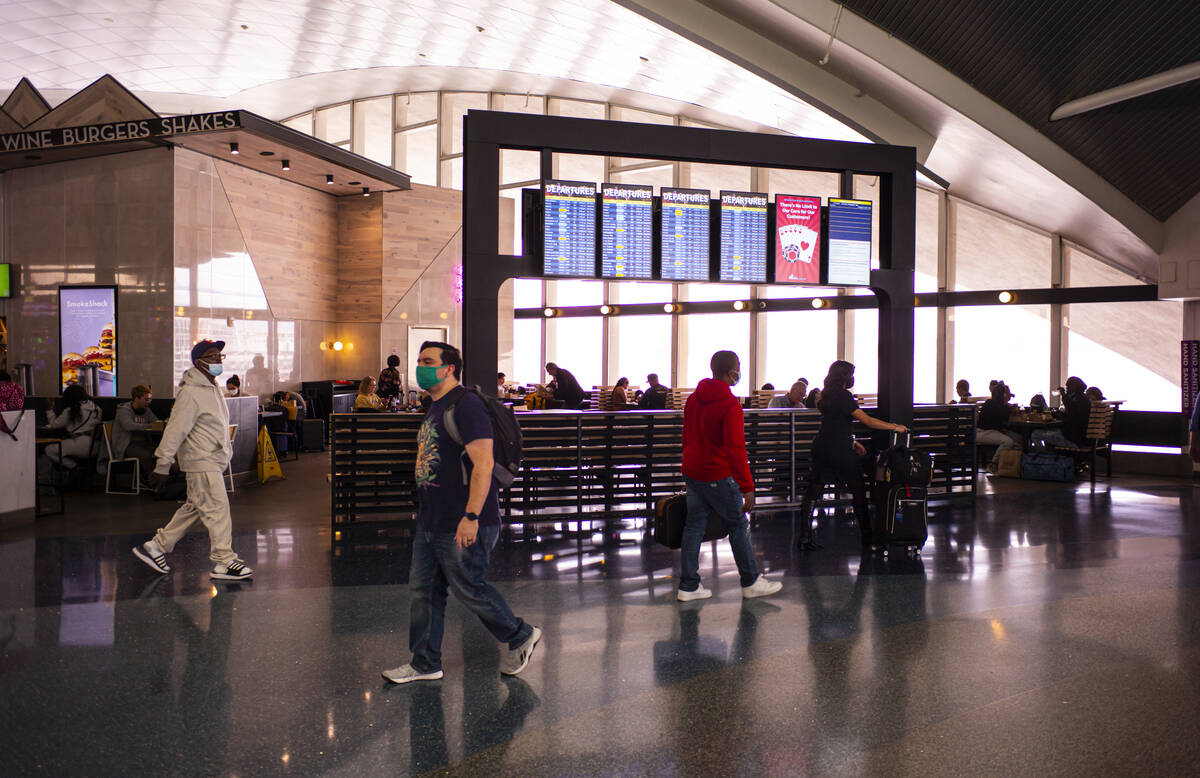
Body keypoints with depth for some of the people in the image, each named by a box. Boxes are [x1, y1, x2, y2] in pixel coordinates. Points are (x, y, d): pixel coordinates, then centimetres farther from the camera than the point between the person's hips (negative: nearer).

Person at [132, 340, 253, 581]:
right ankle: (224, 562, -3)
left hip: (213, 460, 10)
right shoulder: (191, 393, -15)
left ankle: (156, 547, 26)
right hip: (201, 461, -10)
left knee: (193, 508, 15)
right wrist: (163, 466, -19)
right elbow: (175, 430, -18)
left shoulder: (212, 389, 15)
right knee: (217, 508, -8)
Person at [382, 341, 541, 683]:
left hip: (461, 526, -10)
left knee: (470, 589, 3)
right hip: (429, 523, 10)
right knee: (423, 590, 12)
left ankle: (521, 636, 24)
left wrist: (471, 516, -28)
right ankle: (424, 664, 24)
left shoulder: (465, 404, -16)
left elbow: (483, 464, -23)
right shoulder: (435, 408, 15)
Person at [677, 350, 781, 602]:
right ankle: (750, 582, 19)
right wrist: (747, 487, -20)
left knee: (694, 525, 11)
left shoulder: (693, 399, 8)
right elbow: (735, 449, -21)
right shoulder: (730, 405, -17)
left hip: (691, 473, 7)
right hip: (717, 476, -7)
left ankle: (688, 586, 13)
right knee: (738, 525, 7)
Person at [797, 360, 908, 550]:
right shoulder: (843, 396, -14)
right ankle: (867, 536, 17)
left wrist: (852, 442, 22)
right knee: (858, 491, 8)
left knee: (813, 491, 3)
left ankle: (805, 536, -1)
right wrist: (895, 427, -7)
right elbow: (868, 421, -16)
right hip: (840, 451, -8)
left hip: (821, 447, 8)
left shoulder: (827, 395, 12)